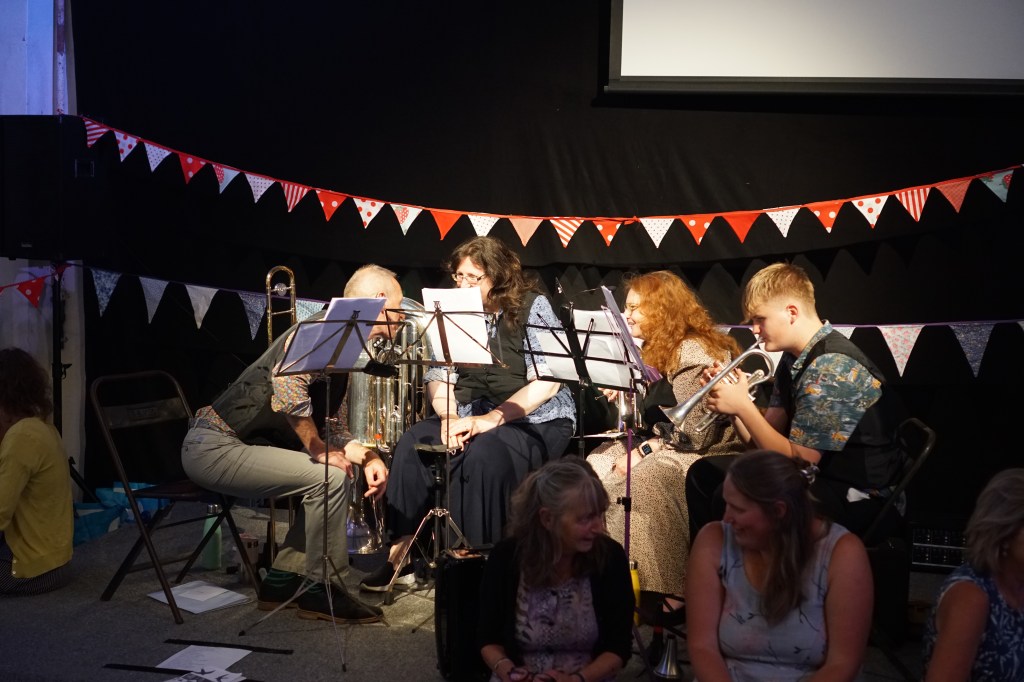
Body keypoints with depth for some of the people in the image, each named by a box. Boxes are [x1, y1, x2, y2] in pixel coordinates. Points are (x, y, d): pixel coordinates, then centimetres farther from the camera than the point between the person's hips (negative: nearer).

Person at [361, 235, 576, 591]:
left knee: (486, 454, -34)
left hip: (537, 420, -5)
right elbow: (438, 376, 4)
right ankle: (401, 552, -13)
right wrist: (450, 417, -16)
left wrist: (492, 418, -23)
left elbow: (547, 382, -16)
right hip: (472, 418, 5)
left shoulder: (533, 307, -7)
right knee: (413, 442, -19)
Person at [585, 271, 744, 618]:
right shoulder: (659, 349, 14)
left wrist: (644, 451, -19)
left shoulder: (694, 352, -15)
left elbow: (695, 434, -21)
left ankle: (670, 592, -21)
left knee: (641, 479, -32)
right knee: (600, 463, -11)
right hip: (675, 448, 9)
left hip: (710, 454, -9)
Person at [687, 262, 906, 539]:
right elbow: (763, 440, 5)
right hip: (817, 473, 10)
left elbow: (796, 460, -22)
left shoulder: (833, 368, -23)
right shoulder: (792, 360, 5)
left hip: (858, 497, -9)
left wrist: (742, 405, -19)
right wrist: (732, 401, -11)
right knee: (704, 474, 11)